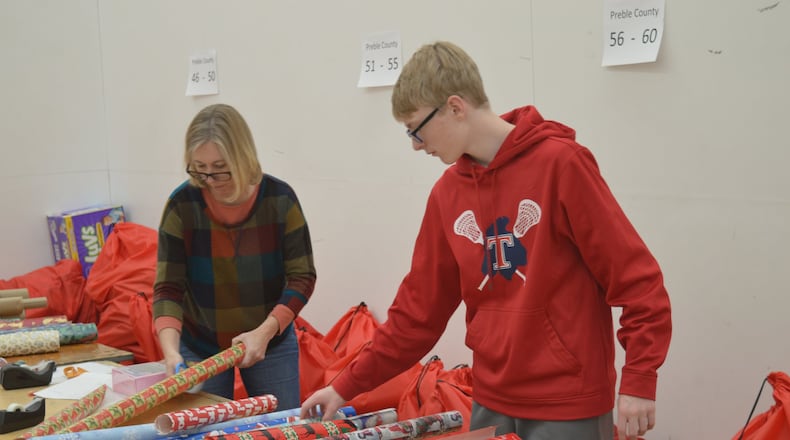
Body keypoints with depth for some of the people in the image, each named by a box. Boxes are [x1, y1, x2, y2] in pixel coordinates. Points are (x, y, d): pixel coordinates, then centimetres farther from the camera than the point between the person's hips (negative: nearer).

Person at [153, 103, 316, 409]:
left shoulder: (280, 199, -13)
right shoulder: (182, 205, -14)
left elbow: (302, 277, -10)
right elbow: (168, 287, -13)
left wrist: (265, 332, -22)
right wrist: (171, 350, -29)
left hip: (271, 342, 0)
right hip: (199, 347, 0)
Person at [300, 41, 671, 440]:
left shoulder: (560, 164, -13)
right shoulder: (446, 193, 4)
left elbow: (635, 276, -12)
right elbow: (419, 308, 10)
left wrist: (638, 382, -15)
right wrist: (348, 386, 9)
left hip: (567, 404, -5)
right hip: (491, 400, 5)